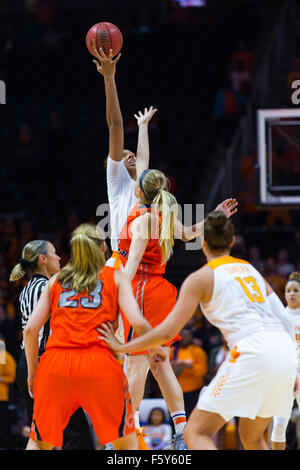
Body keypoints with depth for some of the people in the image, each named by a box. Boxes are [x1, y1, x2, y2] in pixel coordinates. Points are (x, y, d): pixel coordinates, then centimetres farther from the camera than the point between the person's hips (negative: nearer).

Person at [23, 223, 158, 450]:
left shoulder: (56, 280, 20)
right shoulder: (116, 277, 14)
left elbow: (31, 329, 12)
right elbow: (138, 323, -1)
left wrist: (32, 372, 22)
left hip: (54, 363, 2)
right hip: (99, 363, -2)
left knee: (39, 442, 17)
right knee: (126, 443, 8)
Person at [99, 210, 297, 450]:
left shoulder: (201, 278, 5)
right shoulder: (250, 269, 23)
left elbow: (167, 331, -1)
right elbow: (283, 319, 19)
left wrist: (123, 347, 10)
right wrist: (291, 373, 24)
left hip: (252, 351, -7)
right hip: (285, 349, 7)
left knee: (196, 432, -3)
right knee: (252, 438, 25)